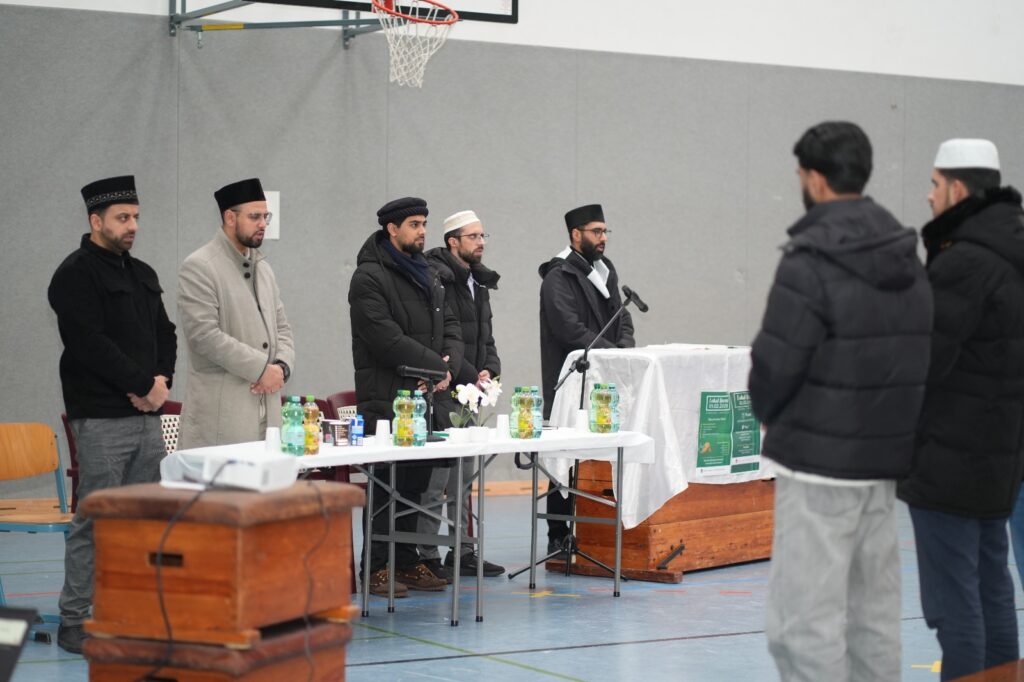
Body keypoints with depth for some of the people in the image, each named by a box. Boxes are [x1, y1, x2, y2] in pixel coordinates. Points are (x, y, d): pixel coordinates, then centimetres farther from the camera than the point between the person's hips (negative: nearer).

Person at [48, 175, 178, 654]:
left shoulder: (142, 274, 18)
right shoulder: (76, 274, -7)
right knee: (96, 521, -7)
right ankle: (75, 622, -1)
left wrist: (162, 379, 0)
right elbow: (89, 343, -17)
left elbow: (164, 333, 19)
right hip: (101, 418, -8)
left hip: (146, 414, 8)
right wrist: (144, 383, -13)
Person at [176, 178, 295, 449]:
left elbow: (281, 327, 20)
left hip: (266, 407, 7)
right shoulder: (198, 267, -6)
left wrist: (282, 367, -1)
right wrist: (262, 368, -14)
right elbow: (205, 335, -15)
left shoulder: (262, 267, 18)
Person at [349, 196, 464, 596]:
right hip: (387, 401, -8)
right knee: (387, 485, -5)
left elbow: (450, 327, 16)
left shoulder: (427, 275, 18)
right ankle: (377, 567, 0)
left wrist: (449, 366, -5)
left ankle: (406, 562, 18)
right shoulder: (369, 278, -9)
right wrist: (437, 366, -14)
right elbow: (387, 339, -18)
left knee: (416, 483, 11)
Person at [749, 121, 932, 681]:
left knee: (805, 619, -4)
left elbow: (775, 365, -15)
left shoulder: (810, 262, -16)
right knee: (872, 614, 14)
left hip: (817, 464, -8)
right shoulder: (907, 262, 9)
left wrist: (771, 416, 5)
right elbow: (916, 359, 10)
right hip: (885, 457, 8)